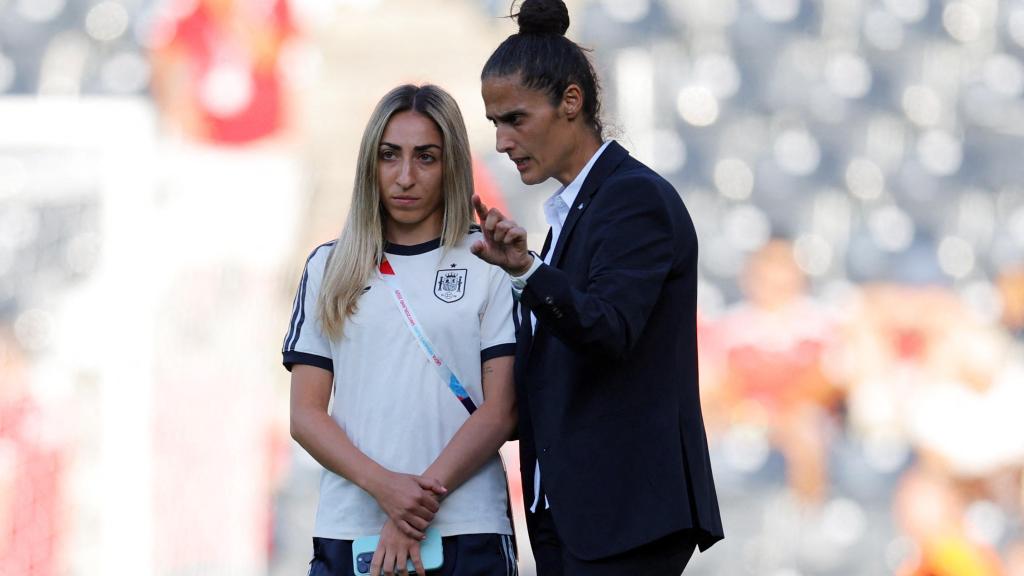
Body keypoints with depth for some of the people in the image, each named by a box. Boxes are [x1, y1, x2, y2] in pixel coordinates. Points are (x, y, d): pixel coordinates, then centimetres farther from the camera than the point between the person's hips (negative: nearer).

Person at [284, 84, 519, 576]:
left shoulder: (493, 263, 4)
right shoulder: (329, 268, 12)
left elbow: (501, 410, -2)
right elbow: (305, 414, 6)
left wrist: (418, 509, -12)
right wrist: (383, 485, -10)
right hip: (348, 531, 2)